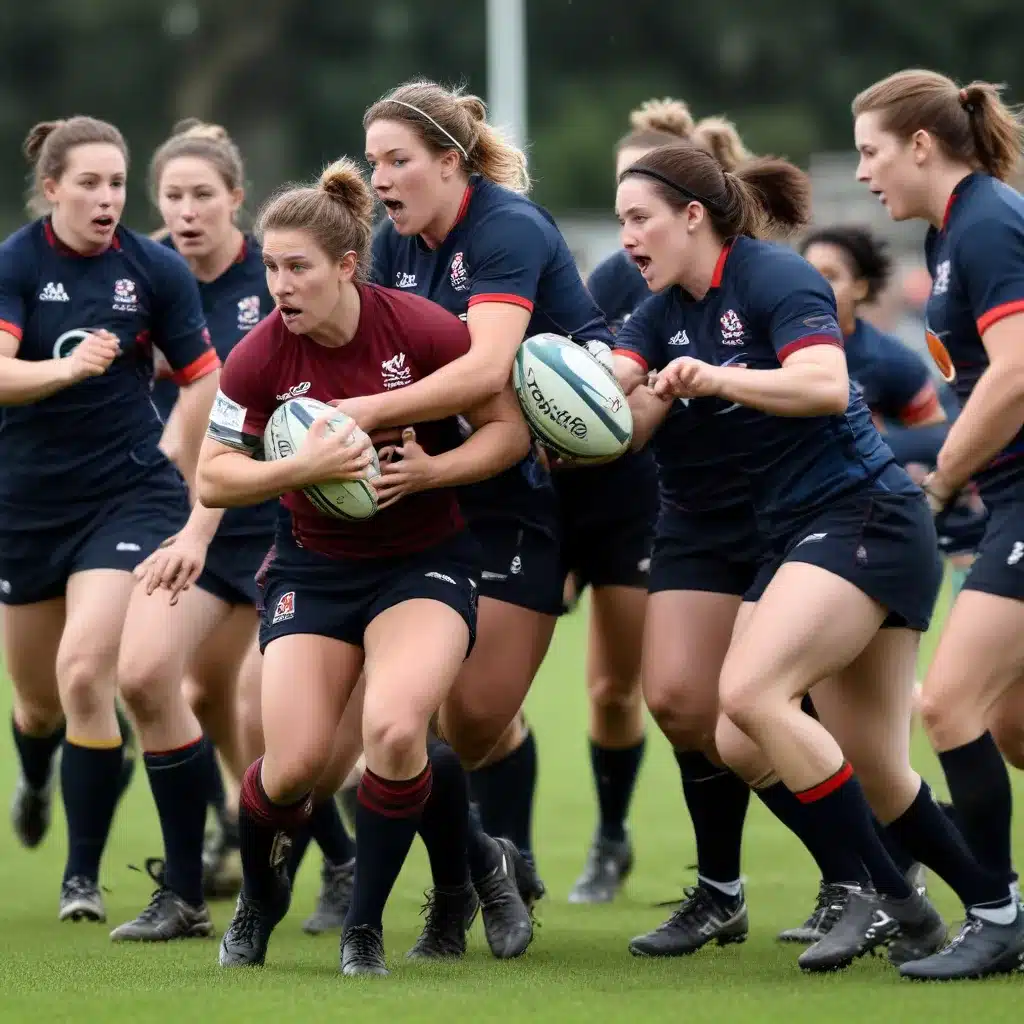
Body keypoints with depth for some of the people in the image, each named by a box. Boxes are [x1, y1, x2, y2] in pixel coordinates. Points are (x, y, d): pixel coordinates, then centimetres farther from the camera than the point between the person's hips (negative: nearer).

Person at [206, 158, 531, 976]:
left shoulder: (421, 328, -16)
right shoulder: (261, 358, -12)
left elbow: (510, 429, -6)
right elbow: (213, 478, -8)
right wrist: (303, 467, -25)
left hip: (426, 562, -2)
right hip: (315, 567, 2)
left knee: (393, 726, -28)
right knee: (294, 765, -9)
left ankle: (366, 925, -5)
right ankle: (258, 898, 27)